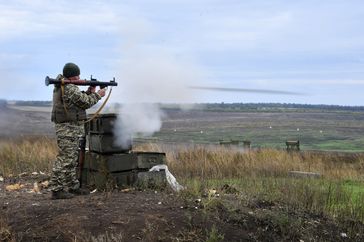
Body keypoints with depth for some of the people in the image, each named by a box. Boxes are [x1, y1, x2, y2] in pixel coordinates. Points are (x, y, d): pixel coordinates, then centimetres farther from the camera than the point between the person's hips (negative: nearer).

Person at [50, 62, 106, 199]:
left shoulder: (61, 86, 14)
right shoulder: (70, 88, -17)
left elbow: (80, 99, 20)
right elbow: (86, 103, -12)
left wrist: (89, 92, 13)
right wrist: (98, 95, 3)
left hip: (71, 128, 11)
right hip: (68, 128, -11)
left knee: (73, 159, 16)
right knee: (65, 159, -9)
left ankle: (73, 187, 23)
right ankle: (56, 190, -8)